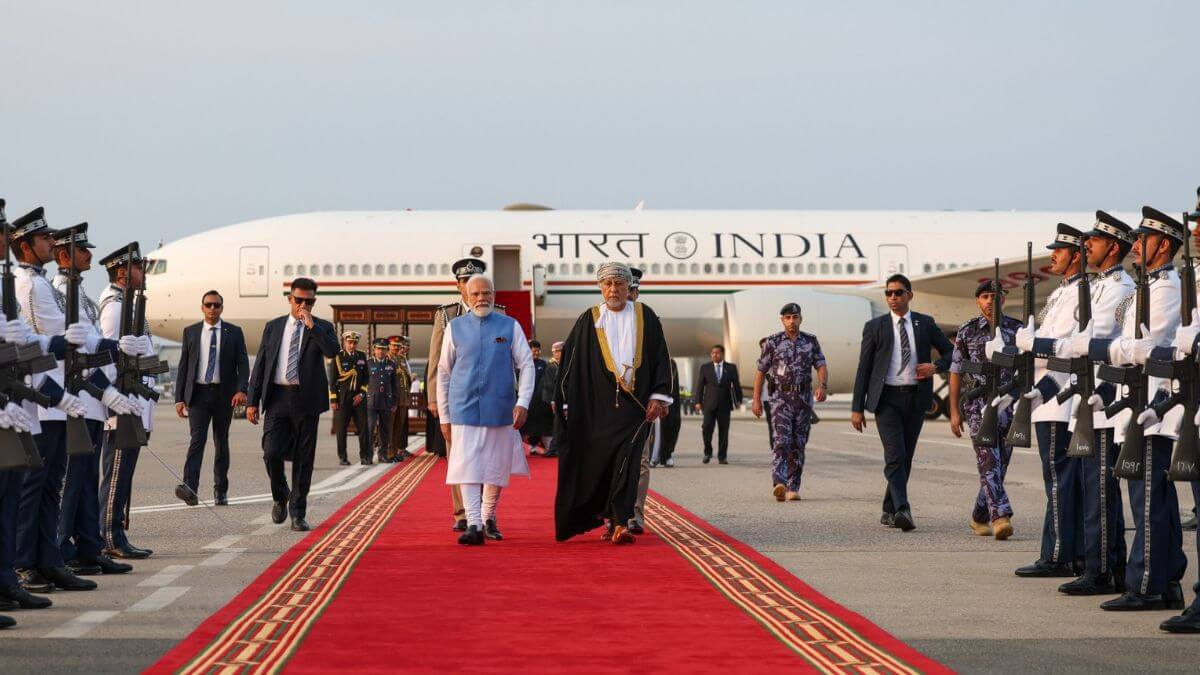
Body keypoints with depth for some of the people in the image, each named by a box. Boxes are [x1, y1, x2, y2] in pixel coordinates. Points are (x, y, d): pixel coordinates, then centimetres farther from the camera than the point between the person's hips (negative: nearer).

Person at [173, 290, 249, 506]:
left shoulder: (234, 333, 5)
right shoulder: (190, 332, 8)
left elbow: (243, 364, 0)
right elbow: (183, 366, 8)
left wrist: (242, 390, -17)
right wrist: (179, 398, 1)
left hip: (224, 394, 1)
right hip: (198, 393, -1)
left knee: (221, 443, 8)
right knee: (197, 439, -15)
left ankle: (220, 491, 18)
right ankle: (190, 488, -26)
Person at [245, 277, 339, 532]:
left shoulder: (322, 327, 5)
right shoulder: (273, 327, 11)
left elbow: (332, 351, -17)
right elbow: (260, 365, 10)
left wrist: (311, 324, -16)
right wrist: (252, 401, 3)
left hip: (306, 399, -1)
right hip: (277, 397, 1)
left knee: (303, 459, 2)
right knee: (272, 453, -9)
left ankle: (298, 513, 12)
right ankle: (280, 497, 19)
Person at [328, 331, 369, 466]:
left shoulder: (362, 357, 8)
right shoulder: (338, 357, -1)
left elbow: (366, 378, 10)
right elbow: (332, 380, -2)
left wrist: (361, 394, -3)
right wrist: (333, 400, -6)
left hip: (358, 397, 3)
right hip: (342, 397, -3)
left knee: (363, 427, -2)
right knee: (341, 428, -1)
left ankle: (364, 456, 4)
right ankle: (342, 457, 6)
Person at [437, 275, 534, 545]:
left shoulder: (510, 326, 4)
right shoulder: (454, 327, 5)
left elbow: (526, 365, 1)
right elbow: (443, 373, 9)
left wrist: (523, 402, -12)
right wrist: (444, 415, 6)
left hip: (501, 410, 1)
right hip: (465, 409, -1)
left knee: (497, 470, 10)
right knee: (468, 468, -10)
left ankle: (489, 518, 28)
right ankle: (474, 525, -13)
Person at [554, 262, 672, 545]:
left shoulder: (645, 317, 6)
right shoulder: (589, 320, 5)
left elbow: (661, 358, 6)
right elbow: (570, 362, 6)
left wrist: (658, 396, -2)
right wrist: (568, 403, 1)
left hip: (634, 404, -1)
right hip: (597, 406, 1)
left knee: (626, 462, -10)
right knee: (599, 462, 5)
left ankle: (620, 523, -13)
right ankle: (611, 518, 22)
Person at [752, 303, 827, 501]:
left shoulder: (811, 341, 6)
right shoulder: (772, 342, 0)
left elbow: (821, 366, -2)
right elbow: (761, 371, 4)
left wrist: (822, 385, -22)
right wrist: (756, 399, 0)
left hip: (804, 399, 3)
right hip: (781, 398, -3)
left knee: (798, 445, 6)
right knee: (781, 441, -18)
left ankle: (793, 488, 13)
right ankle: (779, 484, -32)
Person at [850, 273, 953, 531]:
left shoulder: (925, 324, 9)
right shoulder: (874, 326, 4)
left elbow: (950, 351, 17)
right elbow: (863, 368, 4)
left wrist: (936, 367, -6)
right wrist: (857, 407, -1)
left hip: (916, 398, 3)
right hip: (887, 398, -3)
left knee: (906, 457, 7)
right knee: (895, 455, -16)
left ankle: (889, 510, 20)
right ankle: (902, 510, -25)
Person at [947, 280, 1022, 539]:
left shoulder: (1017, 329, 6)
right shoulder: (967, 331, 3)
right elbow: (956, 373, 5)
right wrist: (954, 411, 0)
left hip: (1008, 404, 3)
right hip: (978, 404, -2)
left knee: (999, 465, 7)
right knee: (989, 461, -15)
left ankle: (979, 517, 22)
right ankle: (1001, 516, -25)